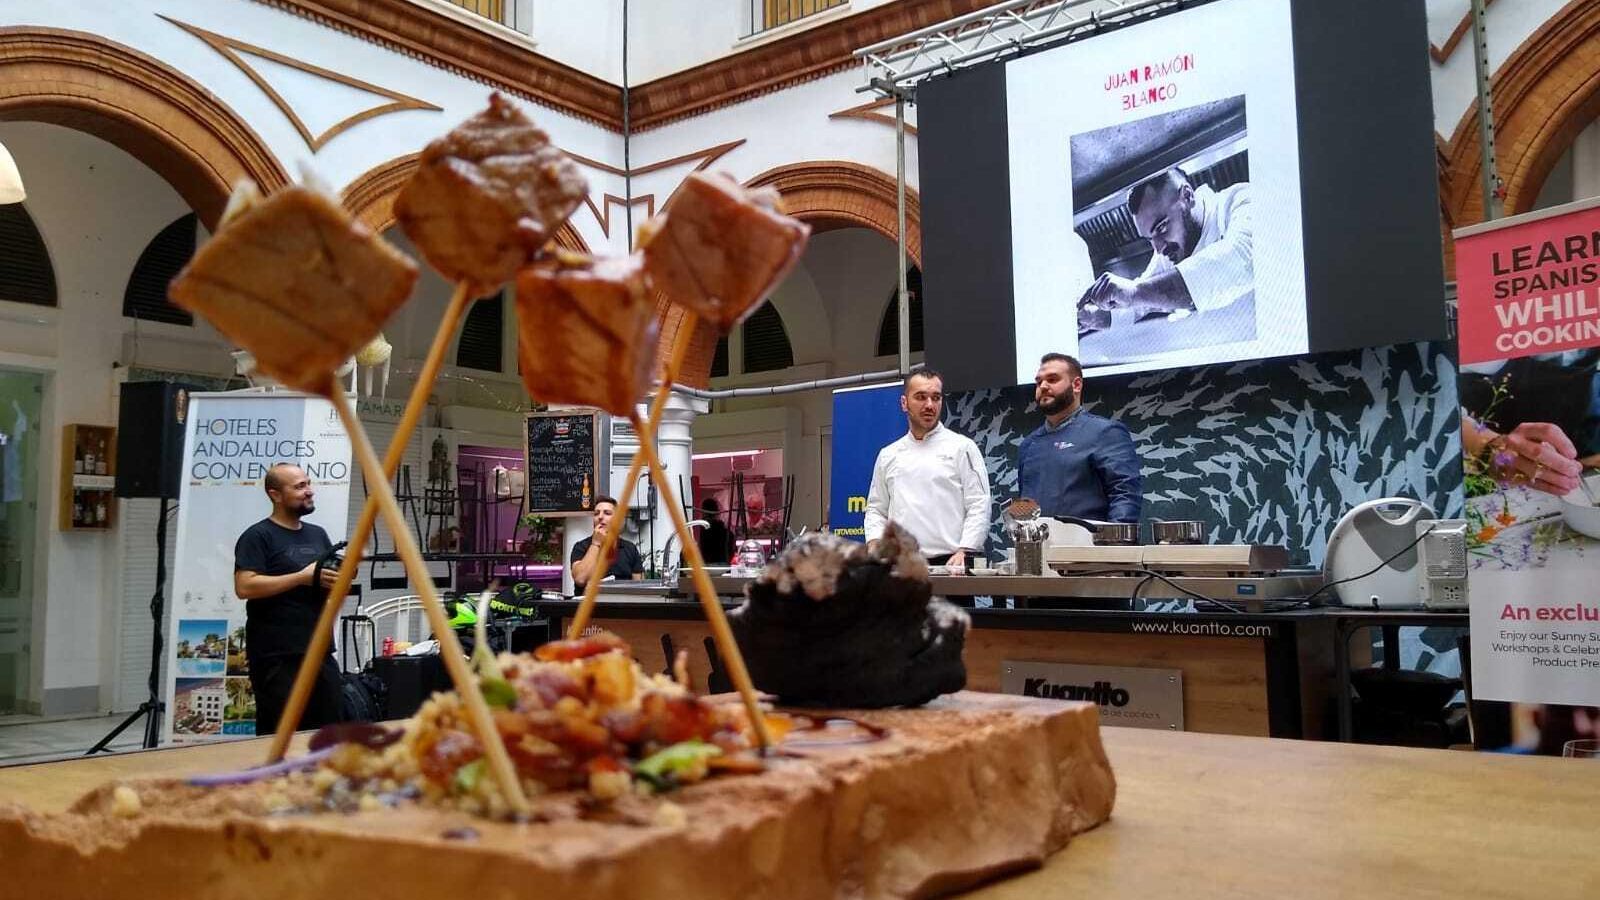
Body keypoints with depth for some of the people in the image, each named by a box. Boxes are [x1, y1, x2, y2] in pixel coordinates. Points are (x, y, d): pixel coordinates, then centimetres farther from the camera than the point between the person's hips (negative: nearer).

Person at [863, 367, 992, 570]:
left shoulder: (962, 447, 3)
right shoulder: (888, 455, 16)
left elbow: (979, 507, -3)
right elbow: (876, 510, 18)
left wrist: (963, 552, -14)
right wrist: (875, 542, -1)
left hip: (948, 563, -3)